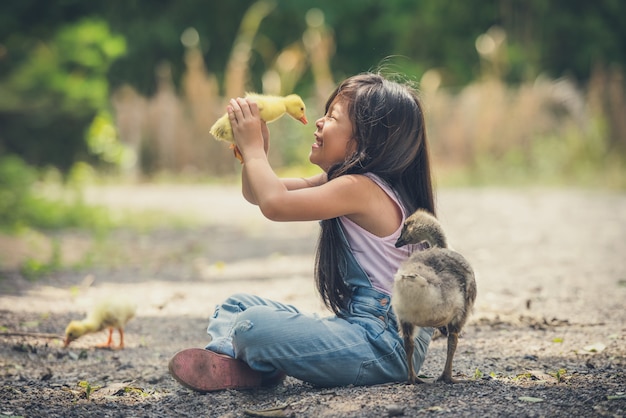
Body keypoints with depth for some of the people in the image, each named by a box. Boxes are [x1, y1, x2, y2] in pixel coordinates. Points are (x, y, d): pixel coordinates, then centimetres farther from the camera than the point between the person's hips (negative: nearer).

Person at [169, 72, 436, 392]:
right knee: (237, 305, 14)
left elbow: (275, 203, -30)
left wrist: (253, 147, -14)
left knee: (254, 326, -28)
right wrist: (255, 149, -1)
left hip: (383, 345, -11)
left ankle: (260, 369, 1)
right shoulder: (342, 183, 12)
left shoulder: (360, 188, -19)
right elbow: (256, 194, 18)